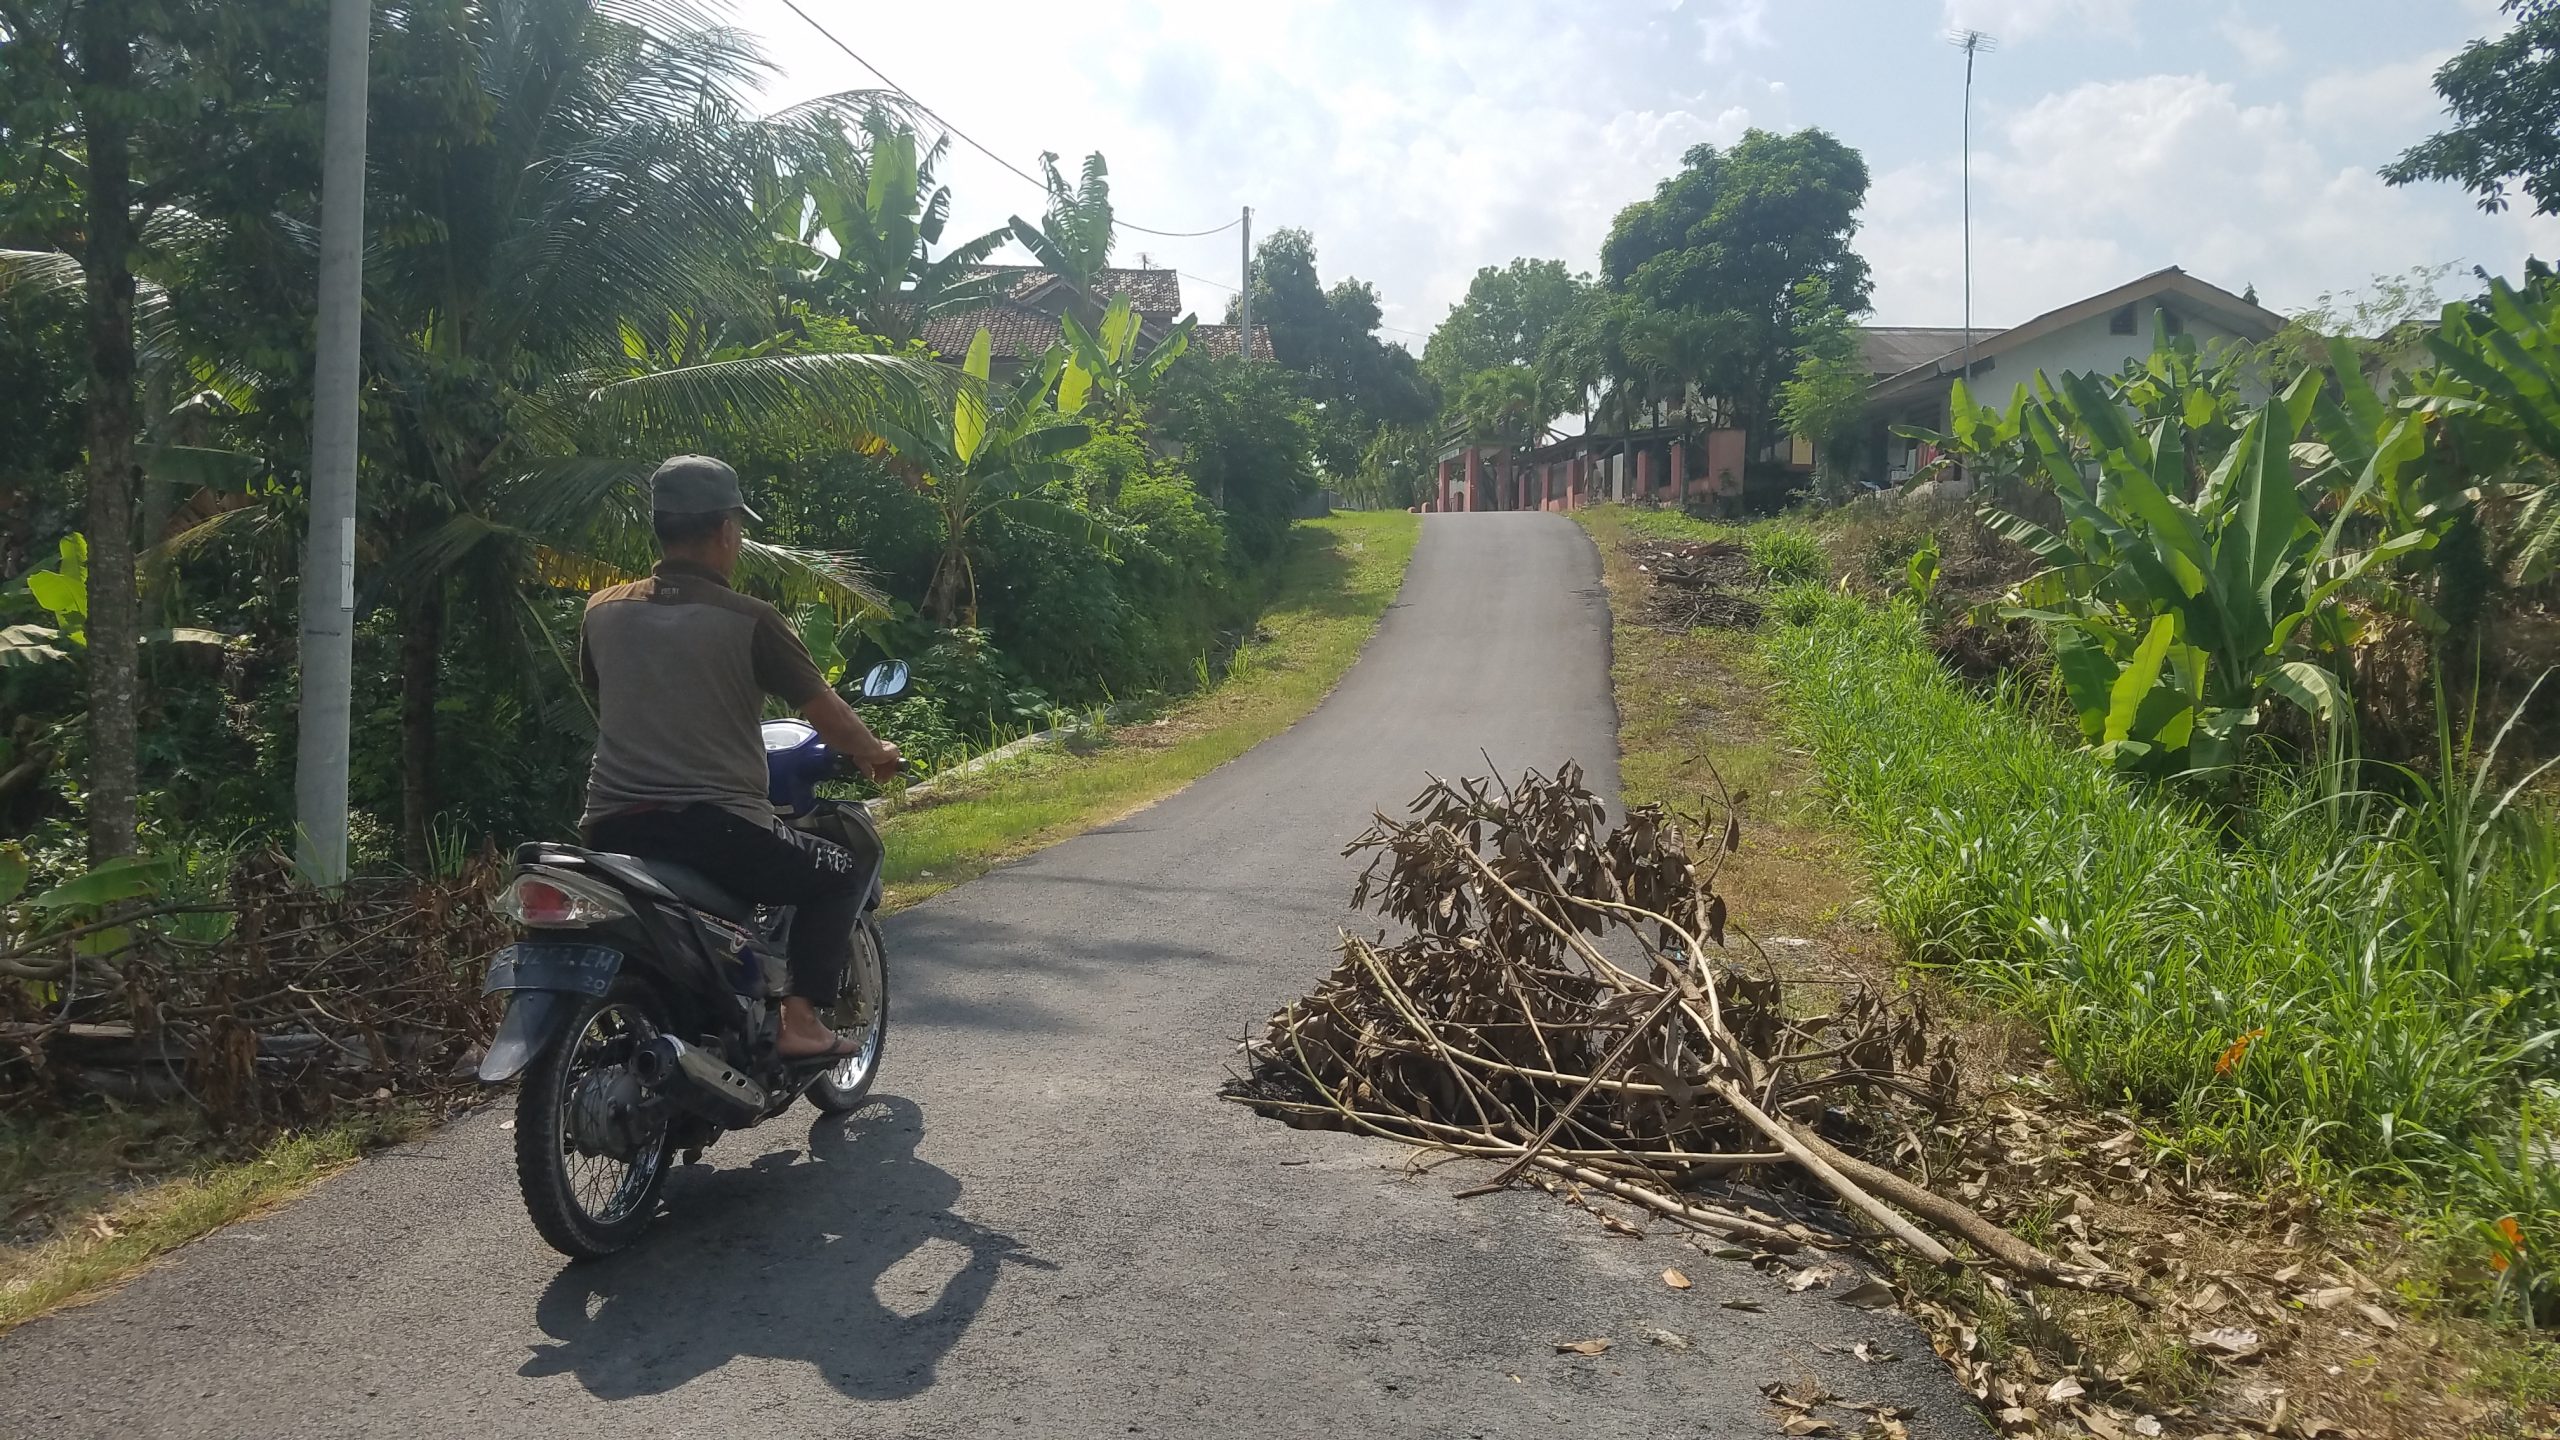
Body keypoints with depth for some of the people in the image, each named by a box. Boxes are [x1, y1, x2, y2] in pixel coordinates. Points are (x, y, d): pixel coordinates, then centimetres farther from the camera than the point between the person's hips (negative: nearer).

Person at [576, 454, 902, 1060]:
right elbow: (828, 715, 0)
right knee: (840, 871, 17)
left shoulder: (601, 611, 7)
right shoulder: (748, 620, -7)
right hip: (719, 831, -5)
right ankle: (801, 1016, 3)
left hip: (613, 829, 5)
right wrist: (877, 754, 21)